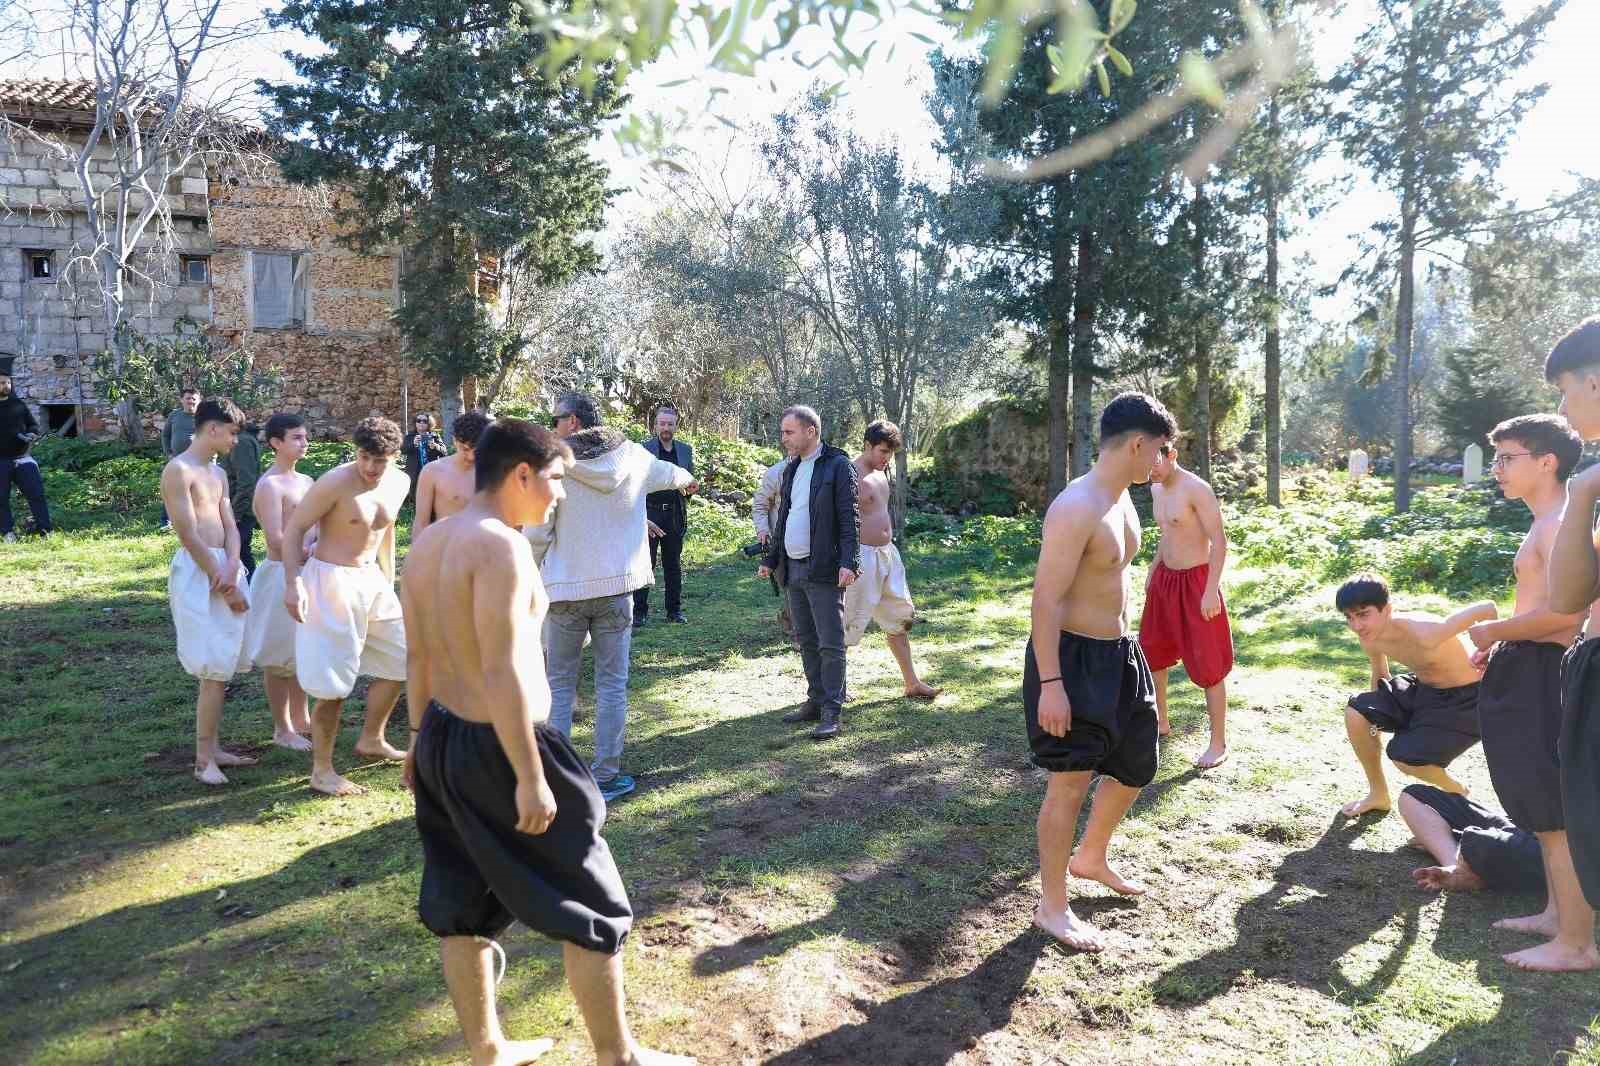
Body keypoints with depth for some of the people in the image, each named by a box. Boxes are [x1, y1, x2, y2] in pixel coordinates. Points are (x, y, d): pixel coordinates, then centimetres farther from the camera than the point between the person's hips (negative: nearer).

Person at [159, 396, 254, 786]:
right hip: (197, 573, -8)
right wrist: (225, 585, -15)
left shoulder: (218, 473, 15)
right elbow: (189, 536, -16)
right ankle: (203, 760, -1)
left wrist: (231, 568, -11)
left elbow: (230, 526, 9)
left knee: (221, 667, 11)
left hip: (225, 567, 8)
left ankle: (212, 747, 20)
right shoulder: (179, 470, -12)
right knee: (215, 669, -9)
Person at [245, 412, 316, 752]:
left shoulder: (306, 481, 11)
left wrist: (318, 541, -9)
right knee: (280, 656, 3)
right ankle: (282, 729, 13)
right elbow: (276, 539, -21)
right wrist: (311, 549, -12)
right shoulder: (269, 485, -15)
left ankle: (301, 718, 28)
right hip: (281, 574, -8)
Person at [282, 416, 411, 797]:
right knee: (334, 680, -5)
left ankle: (371, 740, 34)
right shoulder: (335, 482, -19)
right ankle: (322, 771, 8)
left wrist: (388, 580, 20)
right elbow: (294, 529, -14)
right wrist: (293, 584, -22)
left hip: (372, 579, 8)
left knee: (399, 660, 16)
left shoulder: (399, 483, 2)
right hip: (332, 581, -8)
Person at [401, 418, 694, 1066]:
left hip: (443, 740, 9)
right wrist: (531, 778, -22)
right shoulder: (499, 545, -21)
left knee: (462, 907, 19)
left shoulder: (425, 545, 7)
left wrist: (420, 742, 21)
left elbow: (418, 658, 13)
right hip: (498, 748, -9)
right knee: (591, 907, 6)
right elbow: (503, 672, -25)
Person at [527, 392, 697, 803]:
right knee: (612, 684, 8)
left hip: (566, 587, -2)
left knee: (560, 683, 10)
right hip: (616, 586, 2)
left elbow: (536, 533, -10)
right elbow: (666, 472, 25)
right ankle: (605, 776, 13)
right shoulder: (632, 456, 2)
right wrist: (687, 479, 48)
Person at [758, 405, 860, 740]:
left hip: (824, 571, -8)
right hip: (793, 569, 8)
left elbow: (850, 519, -13)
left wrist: (849, 562, -21)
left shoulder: (838, 465, -7)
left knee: (830, 643, -5)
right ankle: (816, 701, 22)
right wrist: (771, 558, 22)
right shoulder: (792, 469, 16)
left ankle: (831, 713, -2)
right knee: (806, 641, 13)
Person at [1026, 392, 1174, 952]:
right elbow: (1046, 598, -24)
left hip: (1117, 653, 10)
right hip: (1073, 657, -10)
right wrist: (1050, 683, -26)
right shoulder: (1076, 508, -23)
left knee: (1137, 764, 20)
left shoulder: (1123, 497, 9)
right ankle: (1052, 907, 15)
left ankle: (1090, 857, 44)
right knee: (1071, 781, -1)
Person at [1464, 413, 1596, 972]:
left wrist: (1492, 631, -14)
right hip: (1530, 675, 11)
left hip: (1543, 678, -11)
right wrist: (1502, 644, 14)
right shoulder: (1546, 527, 16)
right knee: (1546, 811, 19)